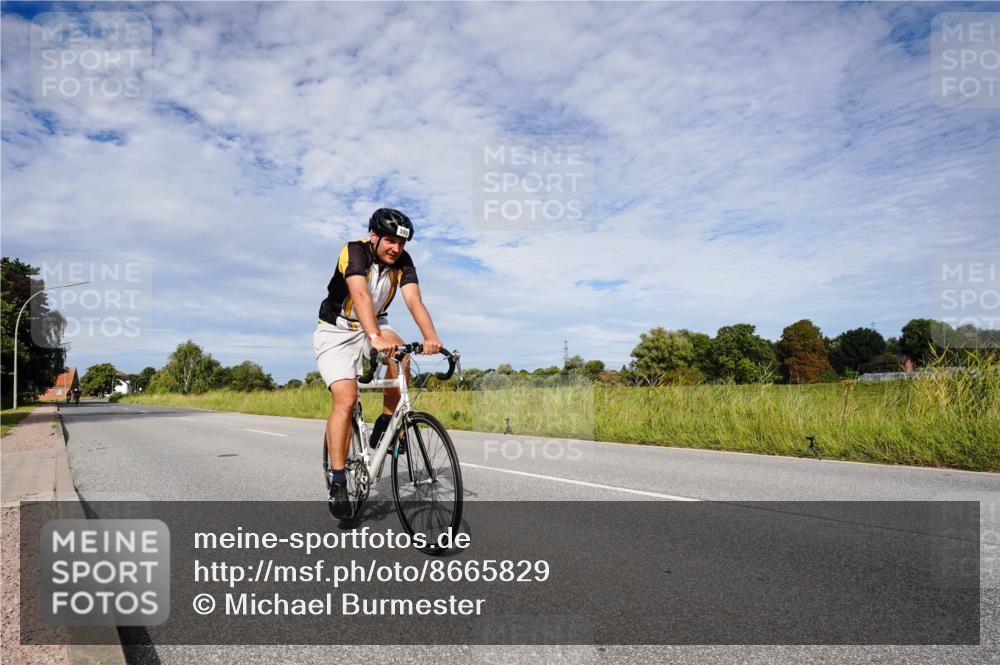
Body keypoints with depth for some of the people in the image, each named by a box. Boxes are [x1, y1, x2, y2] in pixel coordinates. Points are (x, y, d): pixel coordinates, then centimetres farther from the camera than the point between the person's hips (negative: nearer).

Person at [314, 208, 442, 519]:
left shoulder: (403, 262, -12)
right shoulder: (354, 251, -25)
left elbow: (414, 301, -26)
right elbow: (360, 295, -41)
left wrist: (431, 337, -44)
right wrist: (376, 338, -56)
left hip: (373, 326, 4)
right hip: (336, 331, -4)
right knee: (345, 400, -19)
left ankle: (386, 422, -7)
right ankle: (337, 480, -10)